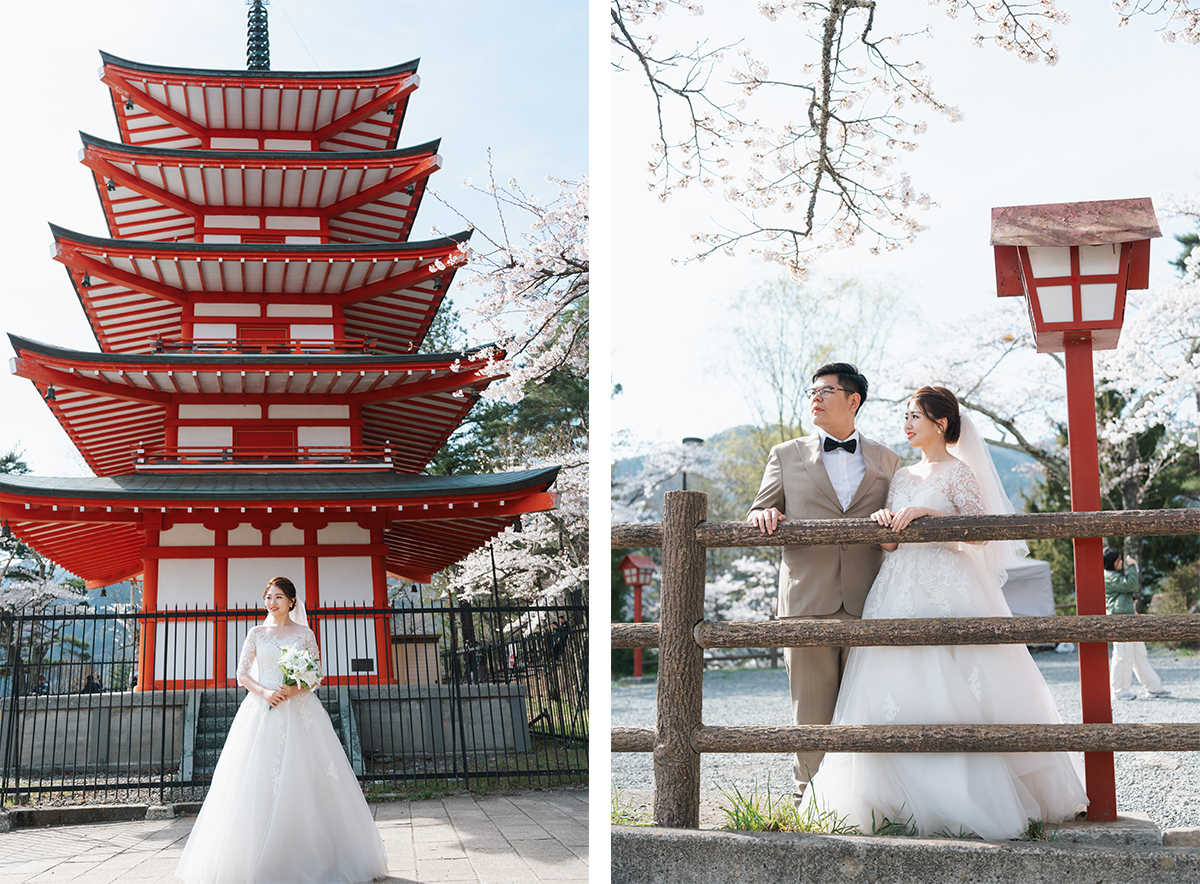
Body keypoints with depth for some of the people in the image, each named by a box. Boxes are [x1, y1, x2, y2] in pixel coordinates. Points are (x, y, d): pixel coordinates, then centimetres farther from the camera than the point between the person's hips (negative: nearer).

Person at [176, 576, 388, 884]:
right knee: (260, 783, -6)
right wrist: (264, 691, -11)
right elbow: (242, 674, 7)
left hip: (300, 710, 0)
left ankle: (309, 854, -1)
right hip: (262, 710, 1)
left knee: (303, 780, -6)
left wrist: (296, 688, -13)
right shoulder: (257, 634, 11)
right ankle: (262, 859, -4)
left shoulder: (304, 633, 9)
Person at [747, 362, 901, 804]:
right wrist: (763, 515, -9)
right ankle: (808, 792, 10)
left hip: (867, 602, 1)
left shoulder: (887, 461, 15)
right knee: (811, 705, 1)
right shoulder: (786, 456, 14)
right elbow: (757, 517, 14)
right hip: (808, 599, 0)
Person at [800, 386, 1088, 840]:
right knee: (900, 688, 1)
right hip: (900, 590, 6)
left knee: (951, 690, -9)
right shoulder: (902, 476, 18)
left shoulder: (958, 471, -1)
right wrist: (884, 526, -3)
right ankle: (910, 799, 6)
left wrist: (926, 513, -16)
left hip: (948, 589, -6)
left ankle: (971, 799, -2)